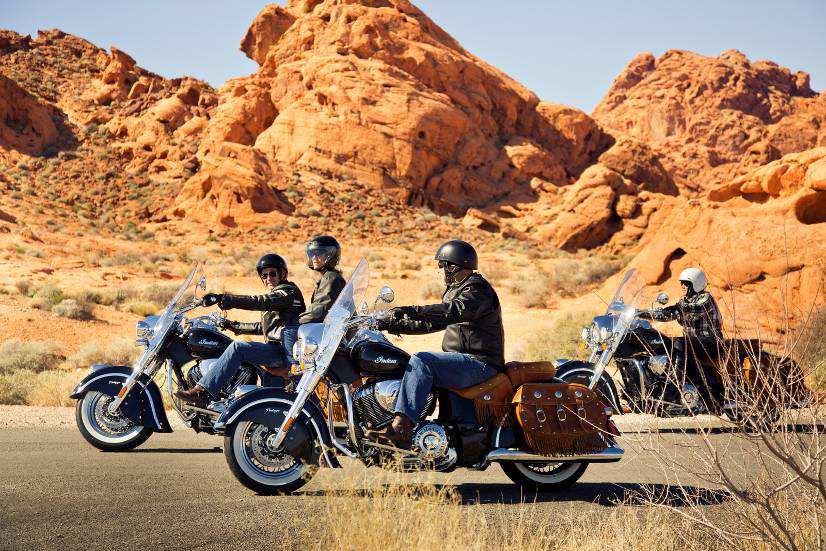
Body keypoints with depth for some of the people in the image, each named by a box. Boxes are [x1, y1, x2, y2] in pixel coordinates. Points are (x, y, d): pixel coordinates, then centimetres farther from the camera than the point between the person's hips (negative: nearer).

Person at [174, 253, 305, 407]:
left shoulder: (288, 291, -6)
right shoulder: (275, 294, 26)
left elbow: (259, 302, -23)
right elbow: (263, 327, 33)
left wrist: (225, 299, -29)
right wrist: (235, 326, 27)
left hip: (284, 350, -11)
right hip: (277, 349, 11)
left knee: (238, 348, -26)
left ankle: (202, 392, -32)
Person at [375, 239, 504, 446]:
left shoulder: (477, 289, -10)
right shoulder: (455, 290, 23)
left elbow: (453, 311, -30)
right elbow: (432, 322, 26)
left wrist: (413, 311, -38)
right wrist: (396, 325, 17)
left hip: (479, 363, -11)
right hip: (465, 360, 11)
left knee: (421, 361, -29)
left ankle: (402, 426, -39)